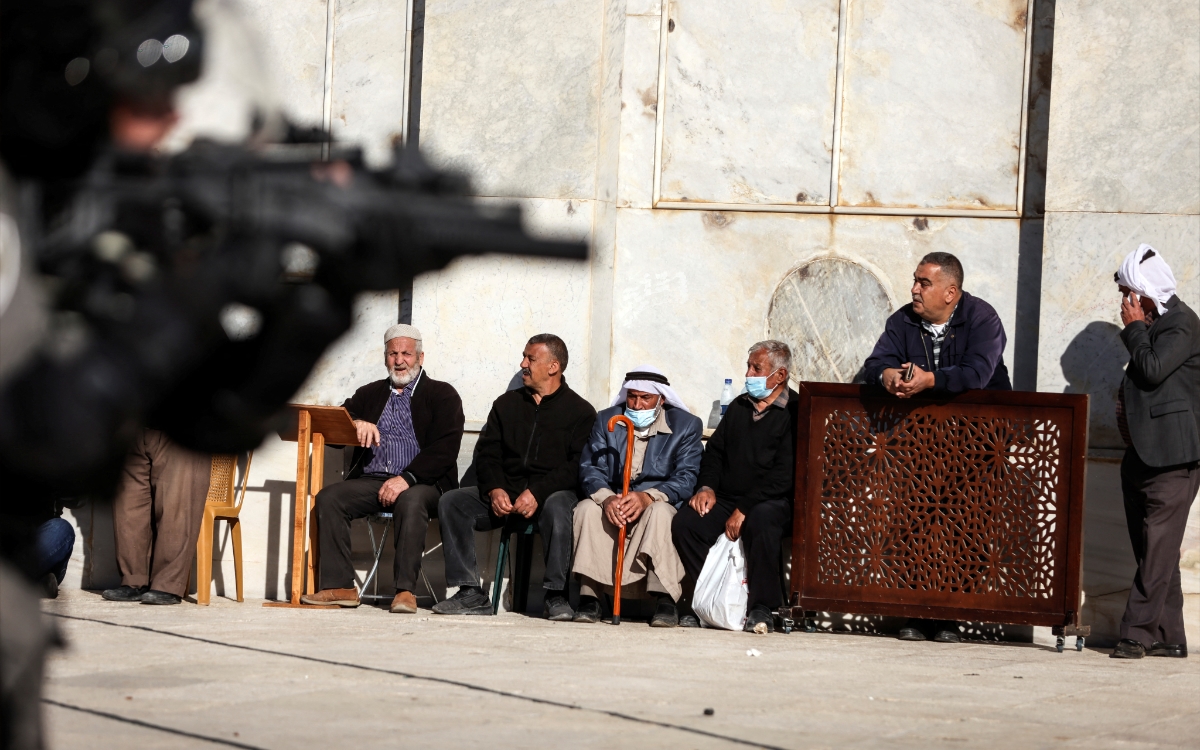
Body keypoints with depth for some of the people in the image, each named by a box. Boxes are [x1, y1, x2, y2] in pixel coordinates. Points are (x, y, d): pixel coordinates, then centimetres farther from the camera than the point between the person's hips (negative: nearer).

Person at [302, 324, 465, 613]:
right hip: (371, 481, 4)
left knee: (410, 502, -38)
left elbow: (446, 448, -6)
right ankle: (339, 587, -24)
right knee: (328, 498, -22)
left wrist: (407, 478, -19)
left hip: (422, 483, -4)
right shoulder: (369, 394, 23)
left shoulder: (442, 395, 8)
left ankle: (405, 590, -36)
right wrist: (355, 424, -9)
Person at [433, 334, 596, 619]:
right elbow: (486, 453, 12)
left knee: (557, 508, -39)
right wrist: (495, 490, -9)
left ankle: (556, 595, -32)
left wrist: (537, 493, -22)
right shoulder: (506, 404, 19)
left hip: (553, 492, -5)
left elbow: (577, 466, -9)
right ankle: (471, 593, -21)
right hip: (505, 492, 5)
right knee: (451, 502, -17)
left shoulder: (580, 411, 4)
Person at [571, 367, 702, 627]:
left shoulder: (686, 425, 0)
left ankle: (664, 600, -37)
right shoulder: (606, 421, 9)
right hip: (612, 505, 2)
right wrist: (606, 498, -26)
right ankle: (589, 597, -29)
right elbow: (590, 468, -2)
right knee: (587, 508, -29)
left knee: (660, 512, -36)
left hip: (659, 504, -2)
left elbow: (687, 478, -11)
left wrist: (648, 497, -30)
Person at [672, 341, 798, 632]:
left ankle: (761, 608, -27)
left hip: (772, 502, -6)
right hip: (727, 499, 6)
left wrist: (744, 509, -18)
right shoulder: (739, 407, 18)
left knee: (761, 521, -39)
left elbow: (784, 475, -14)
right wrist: (707, 486, 0)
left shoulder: (794, 413, -6)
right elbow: (715, 450, 22)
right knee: (685, 522, -21)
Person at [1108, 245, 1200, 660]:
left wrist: (1134, 328, -7)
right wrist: (1125, 403, 14)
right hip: (1143, 454, 10)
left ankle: (1138, 633, -15)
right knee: (1153, 550, 8)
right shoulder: (1151, 325, 20)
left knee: (1157, 549, -12)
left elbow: (1153, 368, -20)